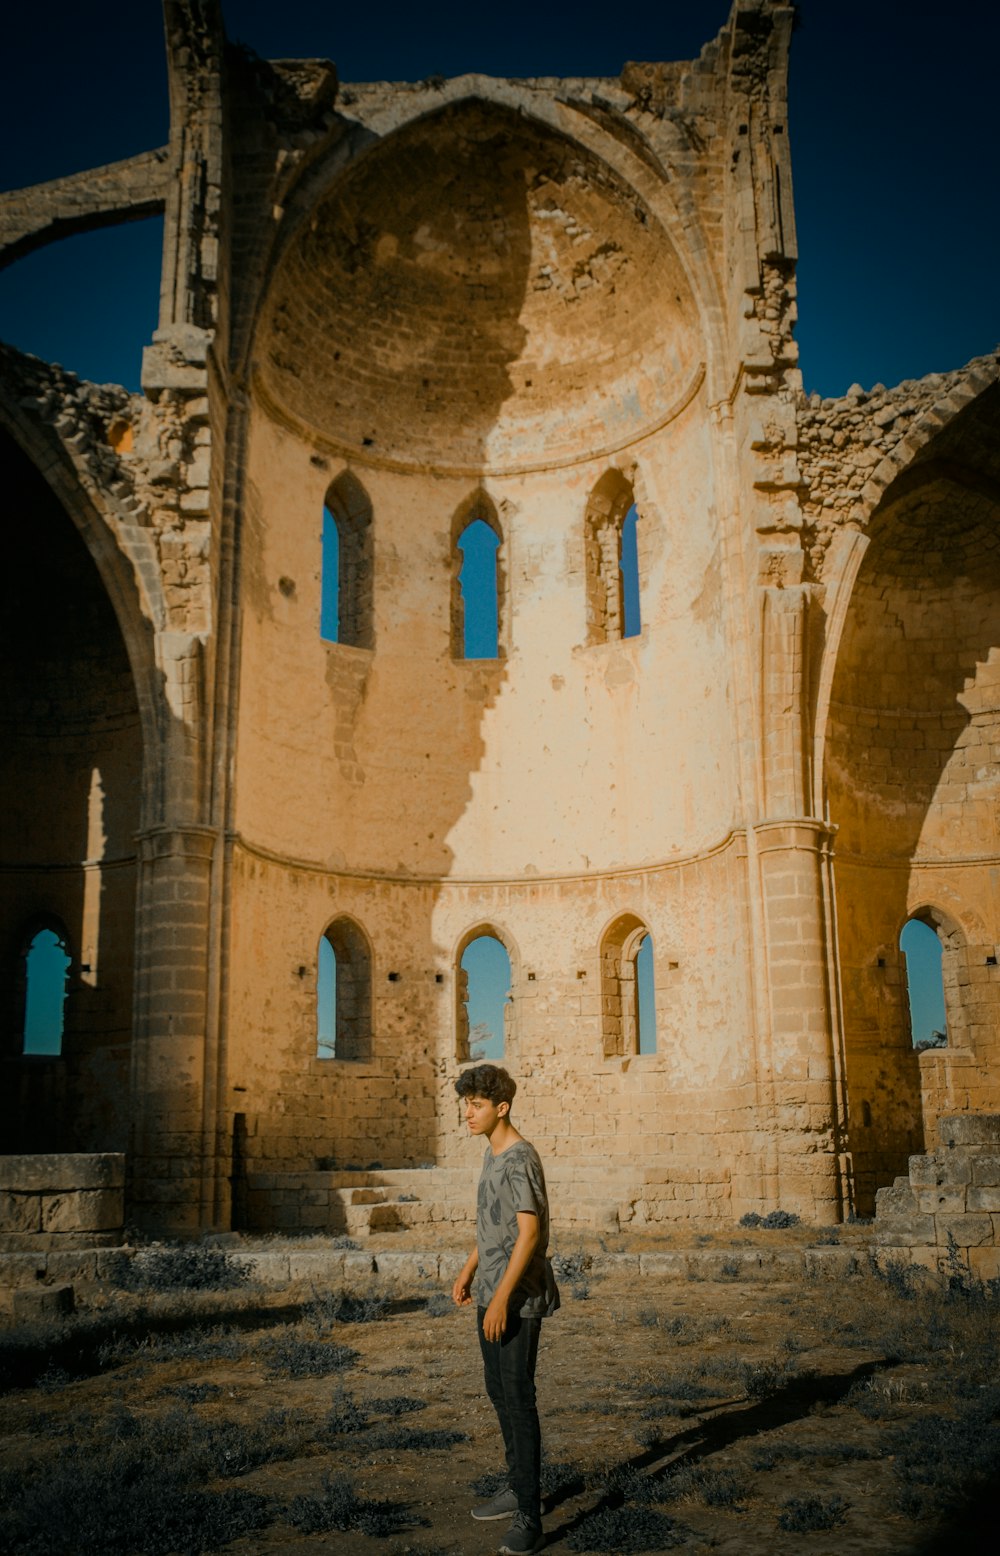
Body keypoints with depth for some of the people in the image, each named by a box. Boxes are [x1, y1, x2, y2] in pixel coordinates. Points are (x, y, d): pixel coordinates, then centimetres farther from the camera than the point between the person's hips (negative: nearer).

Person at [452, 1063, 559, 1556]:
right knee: (499, 1392, 18)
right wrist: (468, 1272, 23)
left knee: (518, 1399, -7)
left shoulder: (520, 1159, -18)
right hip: (492, 1294, 10)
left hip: (518, 1299, -10)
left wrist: (502, 1297, -24)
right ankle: (518, 1487, 33)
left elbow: (529, 1232, -23)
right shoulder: (492, 1154, 12)